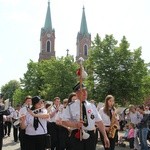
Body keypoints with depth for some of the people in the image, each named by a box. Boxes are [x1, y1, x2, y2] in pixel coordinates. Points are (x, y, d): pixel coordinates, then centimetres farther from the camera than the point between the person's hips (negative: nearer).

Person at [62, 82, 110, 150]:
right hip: (77, 136, -3)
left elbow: (99, 122, 9)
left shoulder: (92, 106, 11)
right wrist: (75, 124, -21)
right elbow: (64, 121, -3)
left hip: (91, 136, 3)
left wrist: (105, 136, 4)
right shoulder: (71, 106, 1)